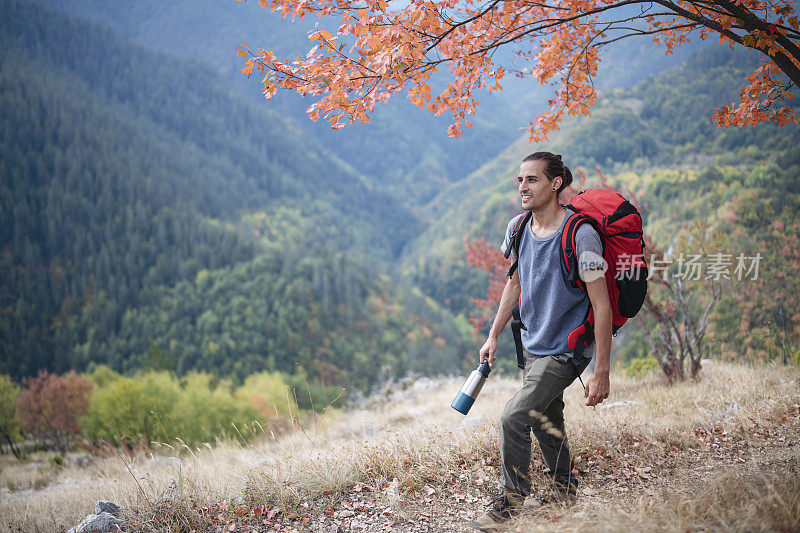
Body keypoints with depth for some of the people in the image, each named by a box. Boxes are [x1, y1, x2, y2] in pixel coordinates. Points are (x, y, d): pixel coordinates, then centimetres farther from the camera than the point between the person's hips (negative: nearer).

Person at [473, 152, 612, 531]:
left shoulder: (580, 235, -23)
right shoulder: (519, 228, -1)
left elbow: (601, 306, -21)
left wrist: (601, 373, -22)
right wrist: (494, 336, 14)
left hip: (566, 350, -7)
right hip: (533, 345, 7)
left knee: (513, 418, -15)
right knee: (544, 420, 20)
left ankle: (512, 498, 5)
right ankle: (564, 488, 40)